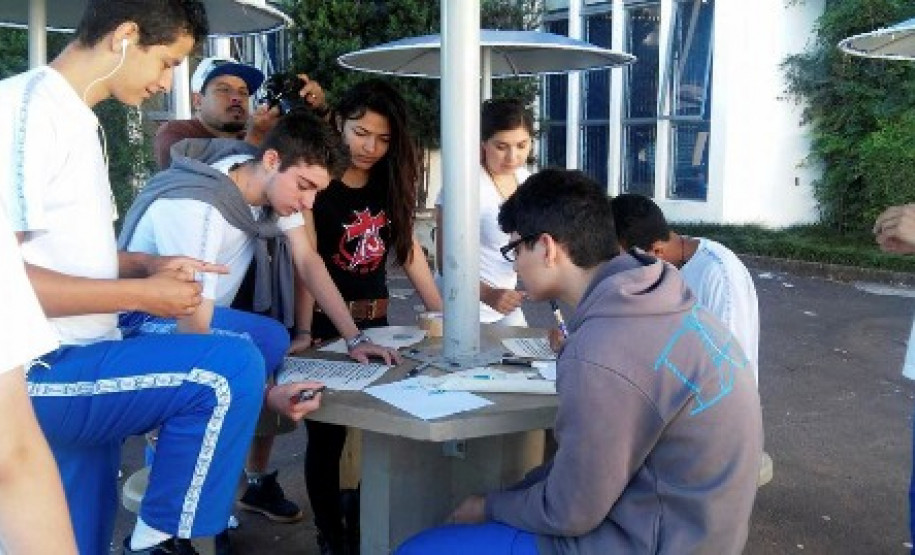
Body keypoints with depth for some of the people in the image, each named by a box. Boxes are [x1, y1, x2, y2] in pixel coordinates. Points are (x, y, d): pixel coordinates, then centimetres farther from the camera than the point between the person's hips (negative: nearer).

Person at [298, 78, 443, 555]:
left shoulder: (389, 183, 8)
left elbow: (409, 250, 8)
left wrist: (443, 315, 3)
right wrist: (304, 335, -27)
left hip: (376, 323, 5)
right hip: (326, 326, -5)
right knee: (328, 436, 6)